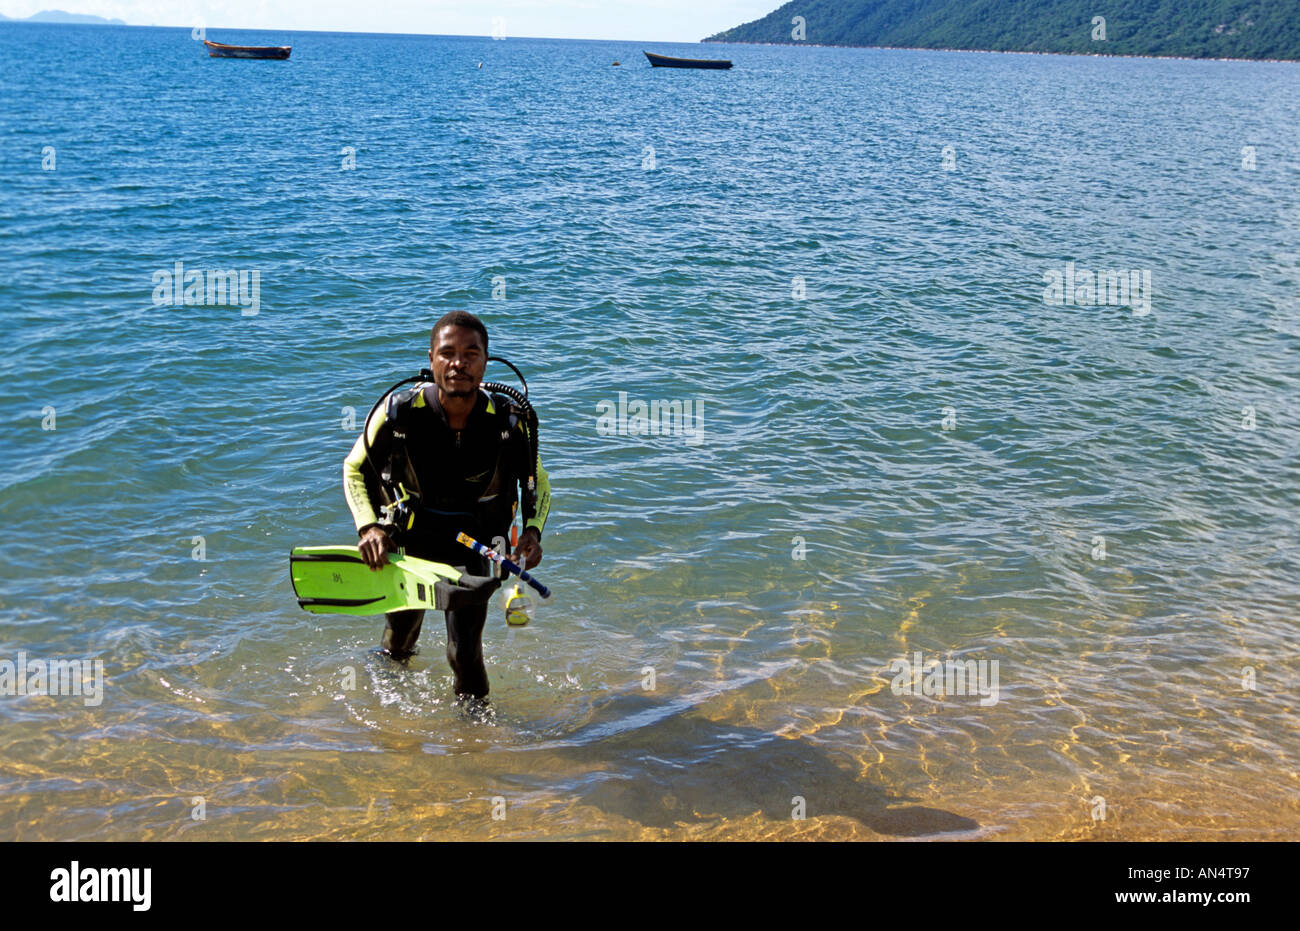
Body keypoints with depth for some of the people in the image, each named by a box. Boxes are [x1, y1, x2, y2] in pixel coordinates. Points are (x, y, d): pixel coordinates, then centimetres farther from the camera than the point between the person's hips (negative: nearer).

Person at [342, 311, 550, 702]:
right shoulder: (400, 412, -23)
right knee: (400, 632, 21)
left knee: (465, 652, -8)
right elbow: (355, 469, -6)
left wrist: (533, 531, -21)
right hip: (409, 534, 1)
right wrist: (369, 527, -20)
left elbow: (537, 482, -3)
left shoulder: (509, 423, -22)